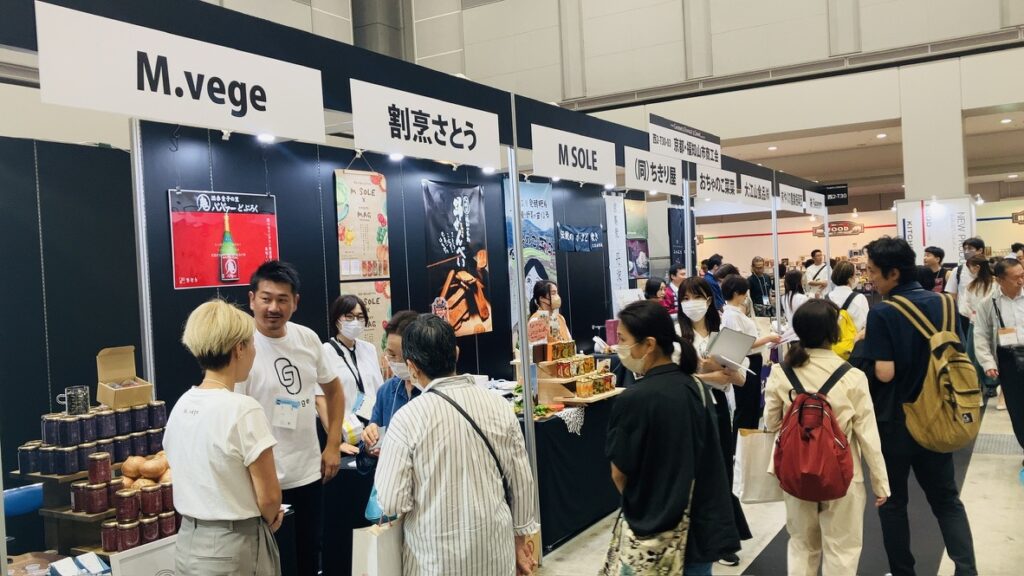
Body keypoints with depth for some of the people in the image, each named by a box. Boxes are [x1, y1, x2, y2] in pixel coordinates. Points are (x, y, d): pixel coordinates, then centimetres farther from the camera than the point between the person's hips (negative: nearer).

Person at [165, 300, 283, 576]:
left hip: (189, 542, 7)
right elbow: (268, 496, -17)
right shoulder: (243, 410, -21)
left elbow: (195, 479, 10)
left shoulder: (181, 405, 1)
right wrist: (271, 520, 3)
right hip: (235, 547, -7)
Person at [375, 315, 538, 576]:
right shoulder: (499, 406, -6)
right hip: (496, 550, 3)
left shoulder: (407, 419, -16)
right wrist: (520, 540, 15)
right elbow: (522, 481, 1)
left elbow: (392, 503, -13)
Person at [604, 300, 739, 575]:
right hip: (701, 521, 6)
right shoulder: (695, 387, -1)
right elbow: (704, 458, 8)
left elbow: (620, 473, -9)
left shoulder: (634, 399, -20)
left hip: (653, 529, -6)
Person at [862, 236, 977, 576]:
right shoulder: (941, 303, -1)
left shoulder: (882, 314, -20)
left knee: (892, 501, 12)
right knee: (946, 498, 17)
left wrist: (866, 346, -7)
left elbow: (885, 373, -23)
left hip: (894, 421, -5)